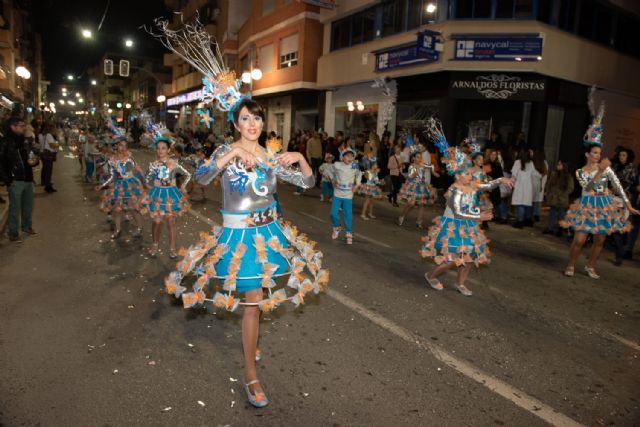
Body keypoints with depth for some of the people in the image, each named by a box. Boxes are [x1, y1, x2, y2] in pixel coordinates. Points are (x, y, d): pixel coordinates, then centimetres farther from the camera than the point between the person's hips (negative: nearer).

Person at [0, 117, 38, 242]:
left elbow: (31, 157, 24)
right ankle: (13, 233, 10)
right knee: (15, 208, 0)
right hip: (15, 181, -7)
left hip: (28, 179, 7)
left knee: (28, 206, 16)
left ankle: (27, 227, 33)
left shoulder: (24, 142, 13)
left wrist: (34, 161, -1)